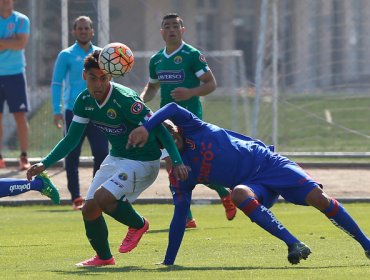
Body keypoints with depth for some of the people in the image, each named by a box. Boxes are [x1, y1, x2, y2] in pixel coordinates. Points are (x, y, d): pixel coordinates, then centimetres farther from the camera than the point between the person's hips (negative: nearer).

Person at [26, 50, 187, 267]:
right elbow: (71, 139, 6)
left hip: (143, 161, -8)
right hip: (116, 158, 8)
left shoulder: (124, 100, -27)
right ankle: (104, 257, 27)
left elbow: (158, 128, -24)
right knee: (89, 210, 3)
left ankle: (138, 224, 2)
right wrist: (44, 164, -2)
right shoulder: (85, 101, -5)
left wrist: (177, 161, -31)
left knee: (102, 197, -26)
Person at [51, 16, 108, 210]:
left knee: (102, 153, -4)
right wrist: (57, 111, -9)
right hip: (74, 112, -3)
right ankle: (76, 198, 6)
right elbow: (56, 83, -1)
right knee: (72, 156, 0)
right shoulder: (66, 55, 0)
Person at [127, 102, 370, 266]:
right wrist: (168, 262, 0)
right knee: (239, 193, -34)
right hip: (253, 186, 1)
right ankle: (294, 244, -40)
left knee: (318, 198, -16)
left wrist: (146, 127, -35)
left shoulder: (191, 129, -5)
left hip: (266, 160, -1)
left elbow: (173, 109, -24)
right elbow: (179, 217, 2)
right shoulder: (180, 176, 0)